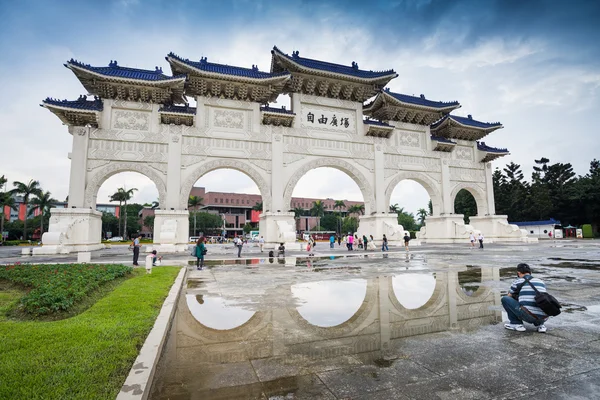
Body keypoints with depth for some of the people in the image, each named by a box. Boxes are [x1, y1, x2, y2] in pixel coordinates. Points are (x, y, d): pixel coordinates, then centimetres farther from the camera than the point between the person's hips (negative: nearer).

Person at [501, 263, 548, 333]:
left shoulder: (517, 282, 7)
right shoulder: (541, 282, 20)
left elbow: (508, 298, 24)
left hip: (527, 315, -6)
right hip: (542, 318, 6)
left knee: (504, 299, 8)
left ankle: (516, 323, 8)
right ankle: (539, 324, 13)